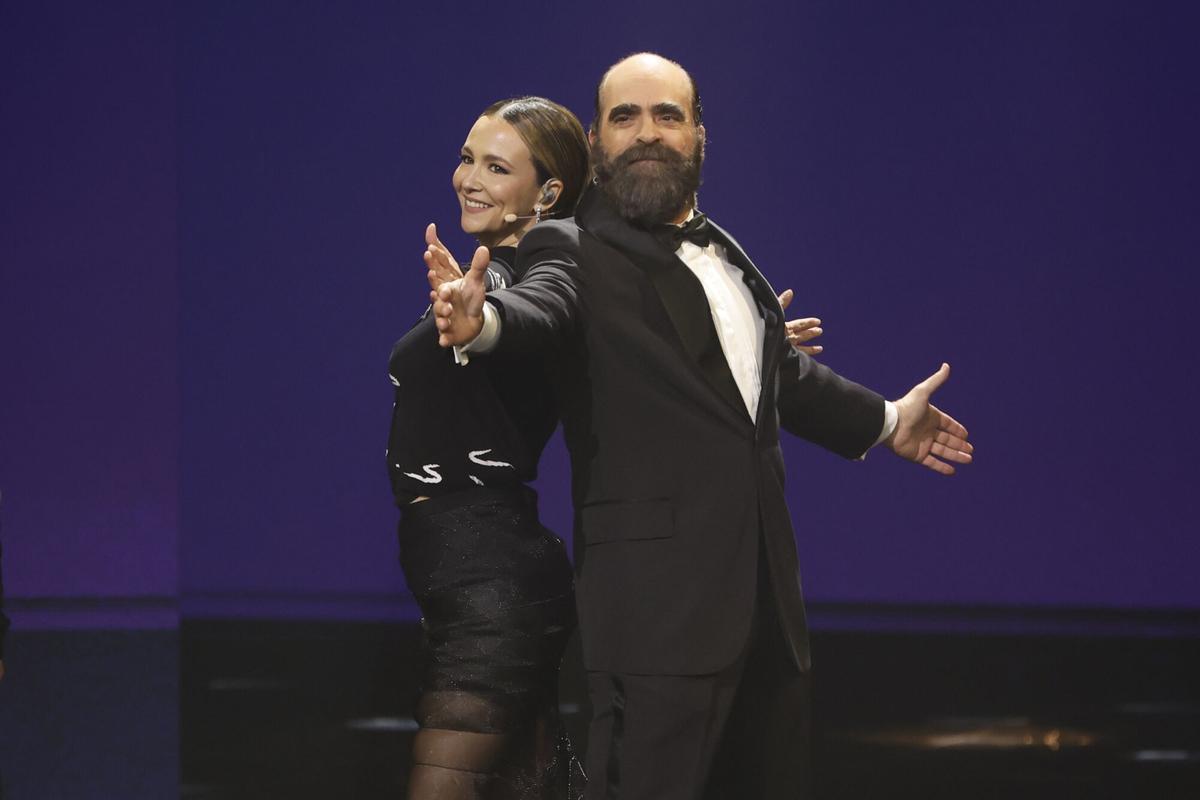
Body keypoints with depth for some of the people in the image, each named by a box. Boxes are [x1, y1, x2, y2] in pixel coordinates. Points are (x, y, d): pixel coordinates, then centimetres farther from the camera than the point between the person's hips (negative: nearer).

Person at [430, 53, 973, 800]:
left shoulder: (724, 255, 19)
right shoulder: (576, 251, -3)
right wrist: (483, 319, -48)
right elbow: (542, 306, -25)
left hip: (766, 589, 7)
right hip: (658, 591, -7)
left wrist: (882, 420, 46)